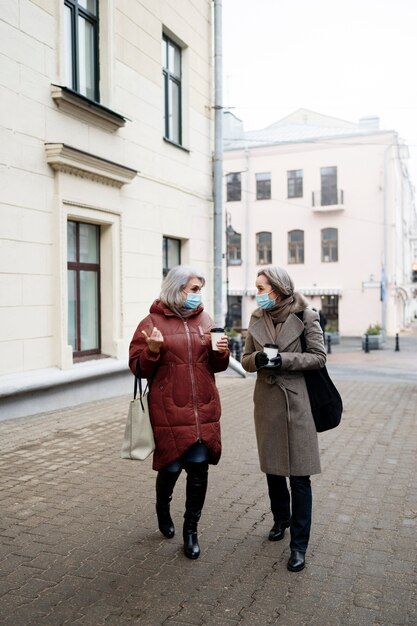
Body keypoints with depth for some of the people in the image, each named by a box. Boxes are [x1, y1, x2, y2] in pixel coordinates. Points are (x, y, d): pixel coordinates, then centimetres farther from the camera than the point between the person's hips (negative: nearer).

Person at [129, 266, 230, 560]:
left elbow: (216, 366, 15)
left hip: (203, 410, 3)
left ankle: (191, 530, 23)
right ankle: (163, 509, 41)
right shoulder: (152, 322, -3)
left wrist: (221, 352, -6)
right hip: (169, 411, -3)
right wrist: (152, 350, -21)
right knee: (171, 467, 7)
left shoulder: (204, 319, 9)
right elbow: (138, 367, -2)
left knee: (199, 469, 4)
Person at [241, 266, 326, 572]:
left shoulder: (306, 316, -8)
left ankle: (299, 545, 10)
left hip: (297, 402, -5)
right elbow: (246, 359, 9)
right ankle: (281, 518, 41)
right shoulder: (257, 318, 6)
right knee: (272, 468, 17)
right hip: (267, 402, 5)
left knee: (299, 474, -1)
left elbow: (319, 356, -7)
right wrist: (257, 359, -14)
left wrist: (283, 359, -19)